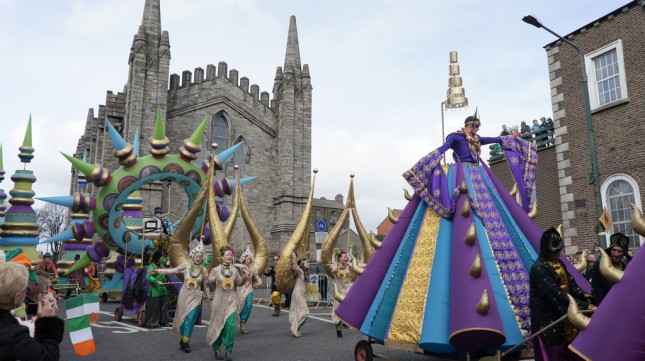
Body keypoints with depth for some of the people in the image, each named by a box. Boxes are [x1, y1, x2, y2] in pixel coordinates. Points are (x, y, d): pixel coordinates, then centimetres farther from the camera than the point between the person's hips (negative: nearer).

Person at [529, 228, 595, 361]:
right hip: (548, 320, -8)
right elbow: (557, 294, -27)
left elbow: (571, 284, 5)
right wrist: (585, 306, -29)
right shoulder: (539, 268, -22)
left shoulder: (559, 264, 7)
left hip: (564, 315, 8)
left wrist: (585, 296, -14)